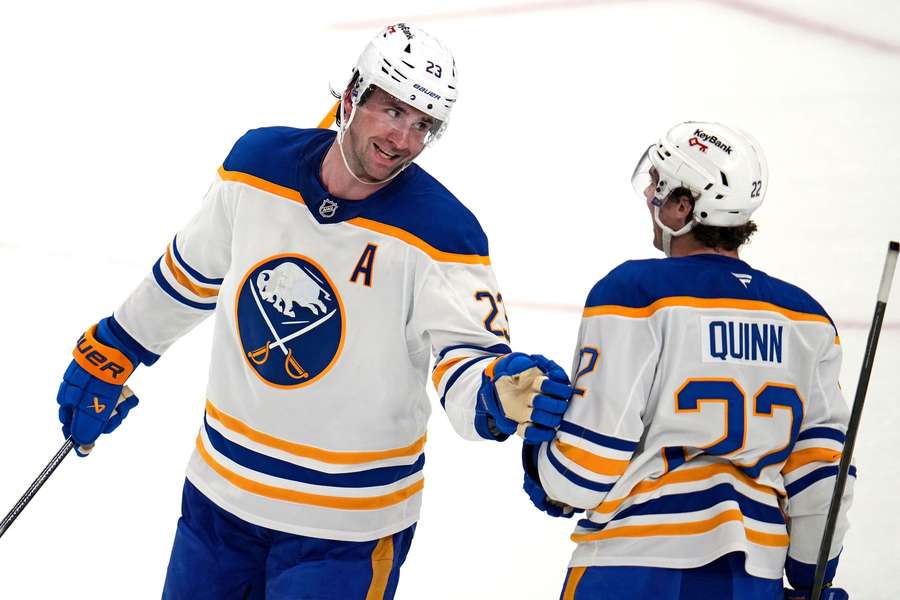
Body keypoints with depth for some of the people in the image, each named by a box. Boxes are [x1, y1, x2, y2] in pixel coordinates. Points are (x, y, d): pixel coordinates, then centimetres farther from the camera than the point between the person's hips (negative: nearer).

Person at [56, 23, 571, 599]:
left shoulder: (439, 235, -20)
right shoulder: (256, 164, -7)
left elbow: (465, 355, -25)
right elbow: (193, 274, 10)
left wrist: (500, 395, -47)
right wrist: (111, 352, 19)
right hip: (221, 486, 4)